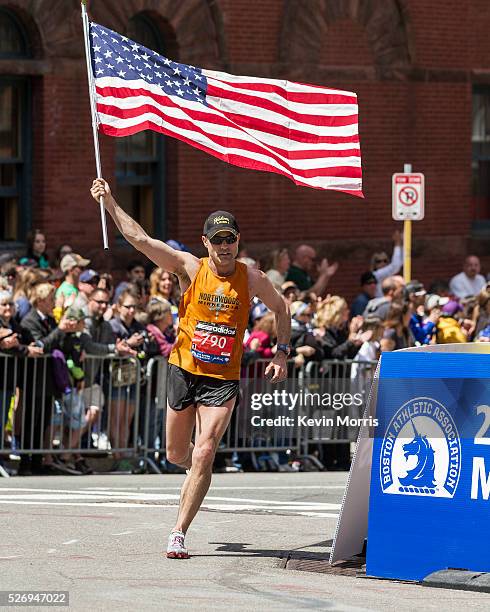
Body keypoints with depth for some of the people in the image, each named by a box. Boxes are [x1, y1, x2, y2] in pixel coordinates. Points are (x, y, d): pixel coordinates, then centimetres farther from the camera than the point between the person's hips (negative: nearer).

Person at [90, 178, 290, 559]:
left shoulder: (252, 280, -1)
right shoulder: (190, 268, -4)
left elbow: (281, 310, 18)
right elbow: (138, 238, -10)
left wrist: (282, 354, 10)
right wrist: (110, 202, -15)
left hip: (223, 380, -1)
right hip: (184, 371, 2)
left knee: (203, 455, -15)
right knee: (177, 455, 13)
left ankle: (179, 534, -10)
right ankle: (198, 469, 51)